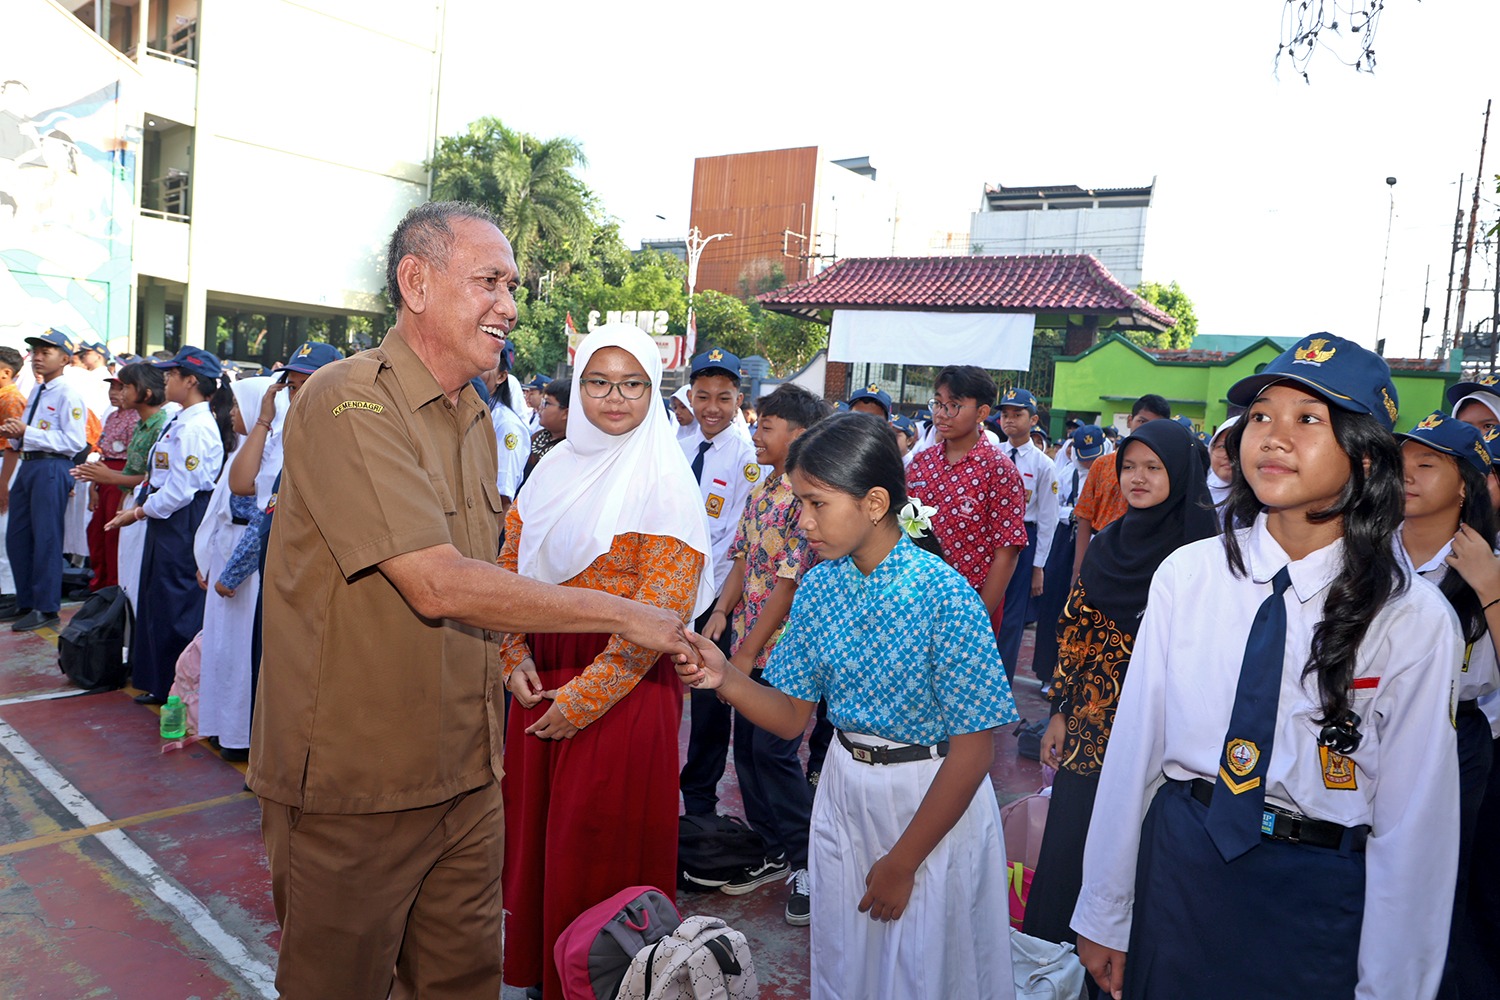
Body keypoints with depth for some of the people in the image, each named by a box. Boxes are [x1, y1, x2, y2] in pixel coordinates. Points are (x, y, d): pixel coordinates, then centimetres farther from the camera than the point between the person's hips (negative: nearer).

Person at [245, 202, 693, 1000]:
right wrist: (622, 614, -21)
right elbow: (439, 585, -26)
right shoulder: (347, 400, -18)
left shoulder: (477, 420, 10)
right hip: (353, 784, -7)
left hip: (465, 775, 7)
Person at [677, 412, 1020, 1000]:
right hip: (843, 792, 5)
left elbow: (973, 752, -19)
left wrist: (902, 863, -13)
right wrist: (724, 679, -19)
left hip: (933, 803, -5)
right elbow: (791, 717, 0)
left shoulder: (945, 597, -23)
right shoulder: (818, 586, -5)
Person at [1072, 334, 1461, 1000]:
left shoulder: (1414, 620, -12)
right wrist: (1104, 915, 1)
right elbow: (1133, 748, -4)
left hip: (1320, 897, -2)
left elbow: (1412, 825, -9)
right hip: (1176, 866, 2)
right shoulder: (1186, 576, -6)